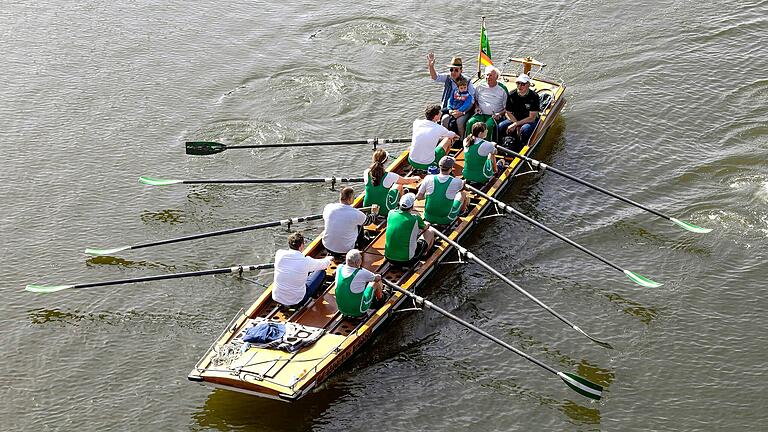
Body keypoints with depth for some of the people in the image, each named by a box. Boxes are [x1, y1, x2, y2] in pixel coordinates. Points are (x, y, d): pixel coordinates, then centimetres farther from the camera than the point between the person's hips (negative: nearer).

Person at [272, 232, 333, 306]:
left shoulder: (279, 254, -11)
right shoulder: (306, 261, -20)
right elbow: (324, 264, 1)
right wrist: (328, 259, 27)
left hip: (276, 298, 4)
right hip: (296, 301, -4)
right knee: (321, 272, 13)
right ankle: (315, 292, 41)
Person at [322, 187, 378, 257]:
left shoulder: (328, 208, -11)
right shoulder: (356, 214, -19)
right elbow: (368, 221, 3)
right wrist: (374, 213, 27)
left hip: (327, 248, 4)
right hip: (345, 250, -4)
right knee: (359, 224, 15)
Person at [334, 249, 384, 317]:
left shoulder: (339, 268, -10)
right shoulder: (362, 273, -24)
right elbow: (378, 278, -2)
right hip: (358, 311, -5)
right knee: (376, 282, 11)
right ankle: (379, 299, 43)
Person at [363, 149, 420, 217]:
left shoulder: (366, 173, -14)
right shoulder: (389, 176, -24)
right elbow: (407, 181, -5)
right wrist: (416, 178, 15)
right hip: (384, 211, -4)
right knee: (399, 185, 18)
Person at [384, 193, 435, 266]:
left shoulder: (391, 213, -5)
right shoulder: (416, 219, -15)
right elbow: (425, 227, 11)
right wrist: (427, 224, 36)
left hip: (389, 258, 5)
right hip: (407, 261, -4)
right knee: (430, 233, 17)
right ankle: (422, 254, 41)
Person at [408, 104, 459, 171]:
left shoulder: (416, 123, -3)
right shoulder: (439, 128, -11)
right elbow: (453, 135, 13)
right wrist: (455, 135, 40)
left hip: (412, 162, 3)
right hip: (427, 165, -3)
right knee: (448, 138, 15)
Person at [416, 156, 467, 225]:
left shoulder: (428, 179, -16)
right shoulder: (456, 182, -19)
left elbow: (418, 197, -7)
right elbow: (463, 184, 7)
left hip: (428, 217, 2)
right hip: (445, 220, -2)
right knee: (462, 195, 22)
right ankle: (462, 211, 54)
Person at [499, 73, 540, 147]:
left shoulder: (534, 96, -17)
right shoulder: (512, 95, -7)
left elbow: (532, 118, -17)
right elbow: (508, 113, 0)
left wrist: (515, 124, -23)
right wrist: (517, 126, -14)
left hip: (530, 121, -4)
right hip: (515, 119, 4)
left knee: (525, 129, -38)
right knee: (500, 126, -22)